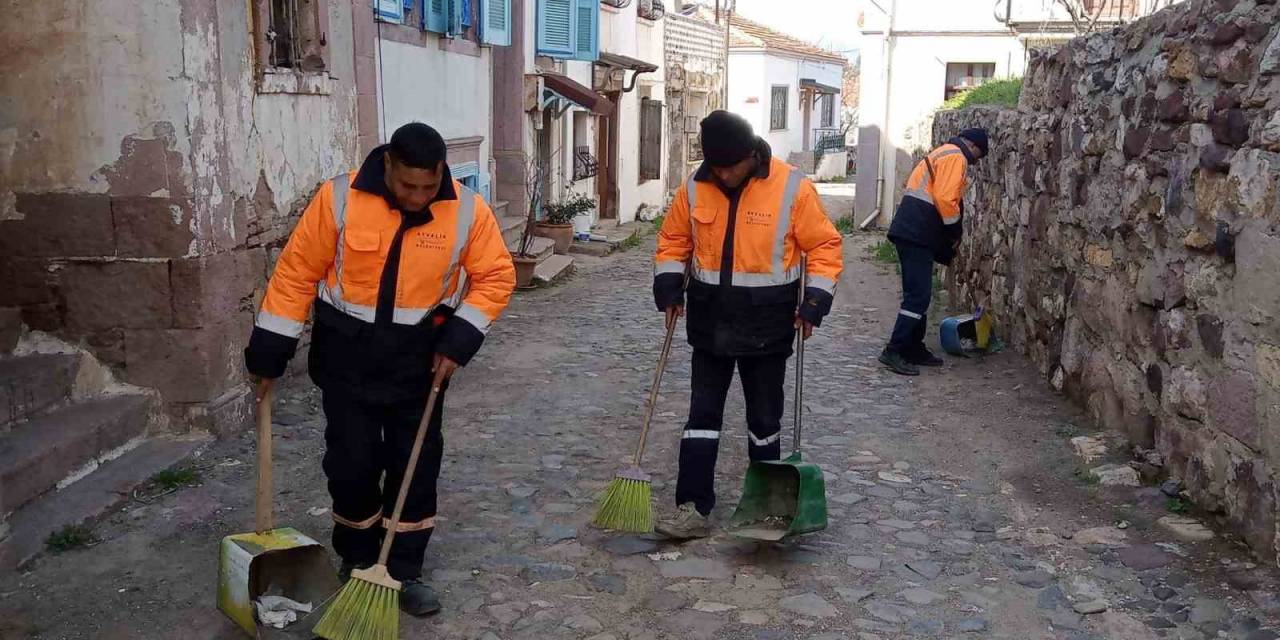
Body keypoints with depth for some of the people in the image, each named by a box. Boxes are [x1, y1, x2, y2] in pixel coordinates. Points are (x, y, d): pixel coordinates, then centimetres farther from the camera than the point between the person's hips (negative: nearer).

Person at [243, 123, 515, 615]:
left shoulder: (467, 210, -13)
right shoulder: (340, 198, -16)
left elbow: (496, 276, -3)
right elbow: (298, 271, -7)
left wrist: (462, 335, -15)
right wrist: (272, 342, -5)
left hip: (419, 356, 1)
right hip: (347, 351, -1)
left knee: (416, 465, 6)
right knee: (351, 461, 5)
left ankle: (403, 571, 20)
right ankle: (357, 559, 28)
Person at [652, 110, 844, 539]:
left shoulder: (792, 188, -13)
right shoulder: (694, 188, -3)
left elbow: (825, 246, -7)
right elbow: (673, 241, 9)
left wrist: (814, 302, -14)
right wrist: (669, 287, -4)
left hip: (766, 326, -2)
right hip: (710, 323, 3)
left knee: (764, 418, 12)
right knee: (702, 415, 4)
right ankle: (693, 508, 9)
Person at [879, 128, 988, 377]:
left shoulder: (943, 154, 25)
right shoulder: (956, 157, -7)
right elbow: (945, 200, -19)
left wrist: (950, 235, 19)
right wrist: (956, 232, -5)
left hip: (912, 233, 10)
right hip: (917, 235, -10)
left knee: (919, 293, 14)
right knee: (918, 295, -11)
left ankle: (914, 348, 20)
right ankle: (894, 351, -13)